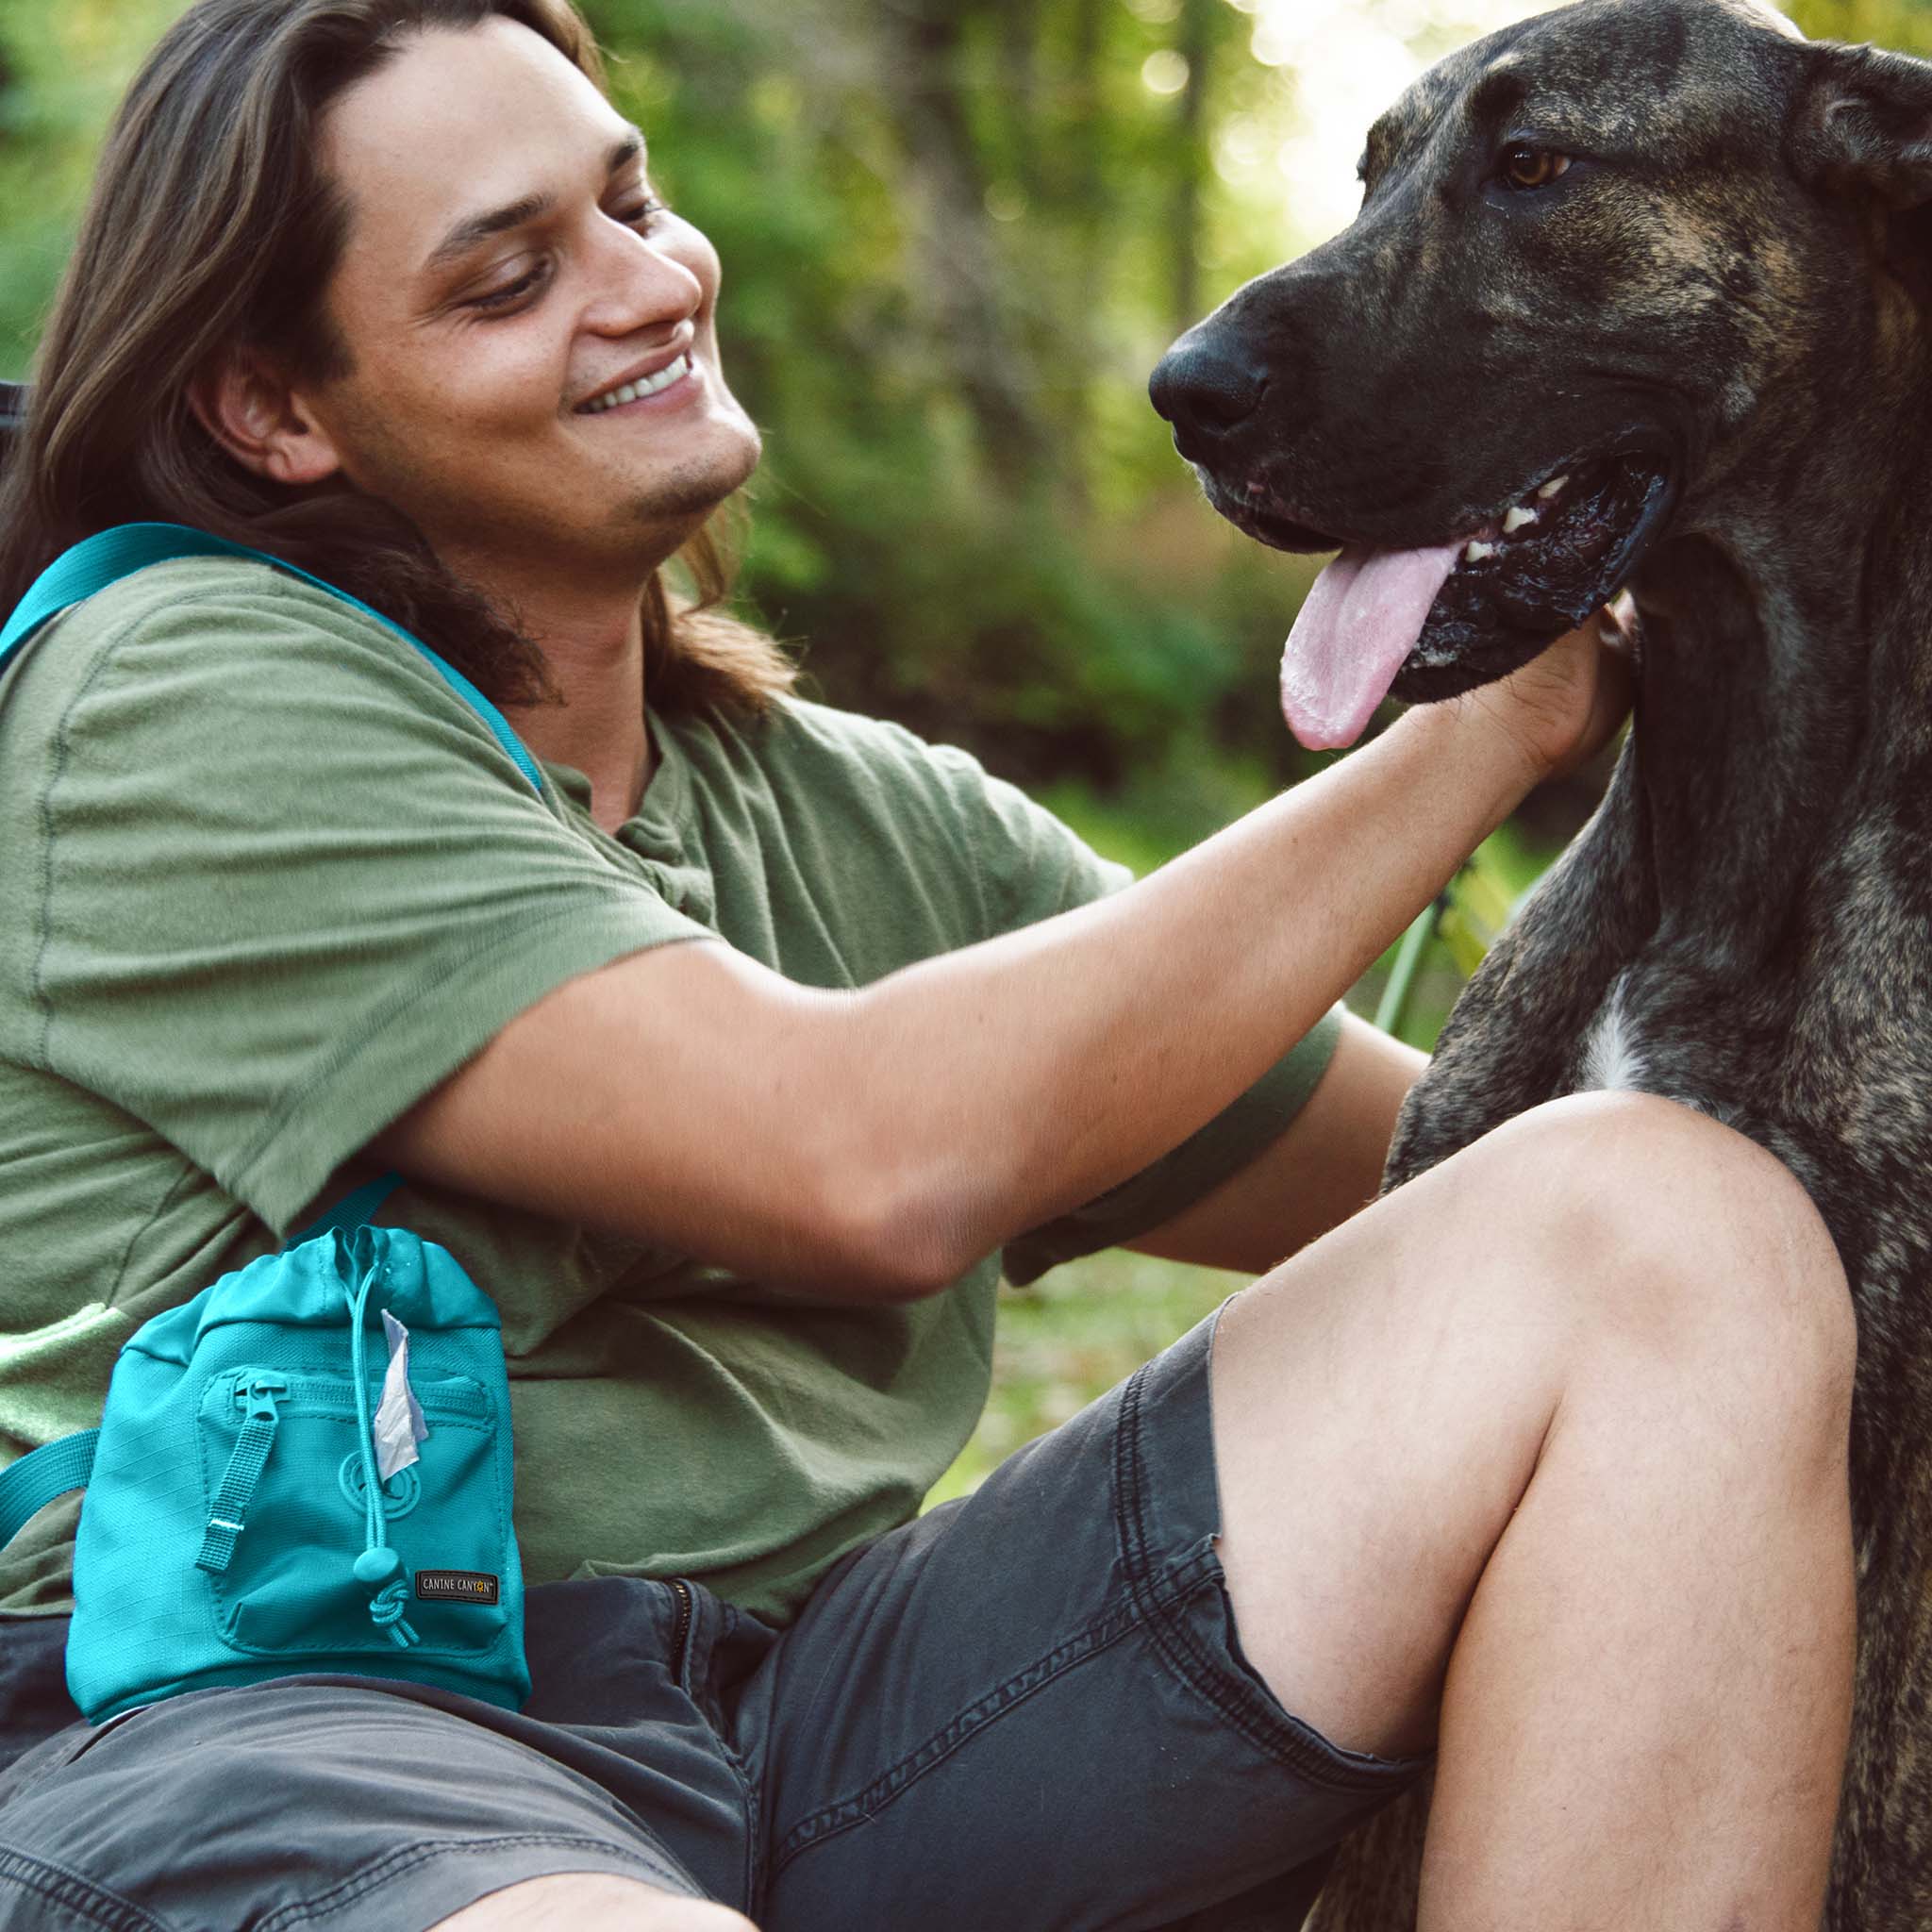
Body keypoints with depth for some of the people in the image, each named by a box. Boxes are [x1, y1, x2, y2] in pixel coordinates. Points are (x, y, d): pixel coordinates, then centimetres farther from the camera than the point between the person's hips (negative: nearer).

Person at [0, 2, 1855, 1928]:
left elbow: (1462, 1171, 21)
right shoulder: (178, 701, -4)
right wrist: (1486, 721, -5)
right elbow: (871, 1169, -15)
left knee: (1672, 1233, -9)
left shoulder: (880, 816, 18)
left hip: (802, 1733, 8)